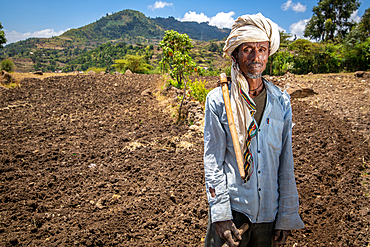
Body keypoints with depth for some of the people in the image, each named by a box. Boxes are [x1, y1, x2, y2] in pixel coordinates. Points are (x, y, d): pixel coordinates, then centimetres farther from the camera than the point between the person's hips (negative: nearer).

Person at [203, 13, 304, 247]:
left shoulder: (281, 101, 1)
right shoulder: (218, 100, -8)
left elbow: (286, 162, 2)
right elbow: (213, 161, -8)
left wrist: (286, 216, 2)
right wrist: (220, 214, -12)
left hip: (269, 211, 3)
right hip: (232, 207, -2)